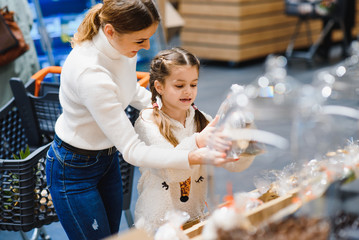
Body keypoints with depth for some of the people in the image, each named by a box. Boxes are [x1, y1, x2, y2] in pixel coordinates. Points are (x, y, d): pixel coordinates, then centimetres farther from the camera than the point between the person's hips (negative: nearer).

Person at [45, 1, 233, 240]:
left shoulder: (122, 46, -13)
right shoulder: (90, 73, -38)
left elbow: (133, 92, 11)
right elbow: (133, 151, -34)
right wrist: (196, 157, -43)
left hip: (108, 156, 8)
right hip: (74, 171, -8)